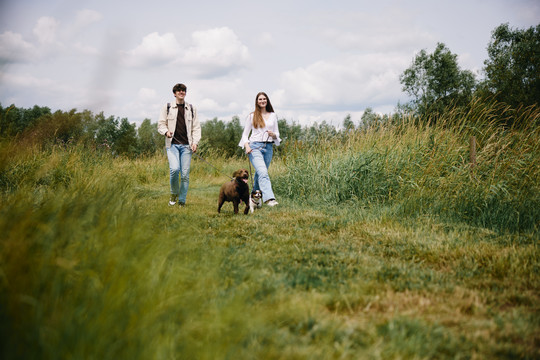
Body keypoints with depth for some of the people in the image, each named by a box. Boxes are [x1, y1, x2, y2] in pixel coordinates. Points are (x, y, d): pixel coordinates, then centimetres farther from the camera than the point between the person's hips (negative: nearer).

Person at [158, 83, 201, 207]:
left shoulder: (192, 109, 14)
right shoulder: (167, 108, 10)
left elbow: (196, 127, 13)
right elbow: (161, 124, 10)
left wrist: (195, 142, 0)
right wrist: (166, 132, -11)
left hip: (186, 145, 2)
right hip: (172, 144, -2)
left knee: (185, 174, -3)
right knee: (174, 169, -19)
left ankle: (182, 201, 8)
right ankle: (174, 193, 5)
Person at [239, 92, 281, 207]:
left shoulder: (273, 115, 15)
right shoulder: (252, 116, 8)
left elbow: (277, 133, 15)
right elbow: (245, 133, 9)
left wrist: (273, 135, -8)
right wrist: (246, 145, -8)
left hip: (268, 147, 4)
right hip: (255, 147, -3)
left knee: (260, 174, 8)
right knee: (263, 172, -22)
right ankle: (269, 198, -35)